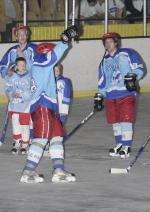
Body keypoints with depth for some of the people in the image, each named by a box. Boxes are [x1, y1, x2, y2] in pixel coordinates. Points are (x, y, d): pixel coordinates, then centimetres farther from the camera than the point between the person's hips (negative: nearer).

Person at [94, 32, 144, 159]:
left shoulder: (127, 54, 2)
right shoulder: (105, 61, 20)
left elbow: (139, 68, -3)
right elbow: (102, 81, 24)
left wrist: (132, 77, -21)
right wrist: (99, 96, 19)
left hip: (126, 93, -6)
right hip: (110, 95, 6)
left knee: (125, 120, -10)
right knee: (115, 122, 7)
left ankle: (127, 147, -6)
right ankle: (119, 145, 20)